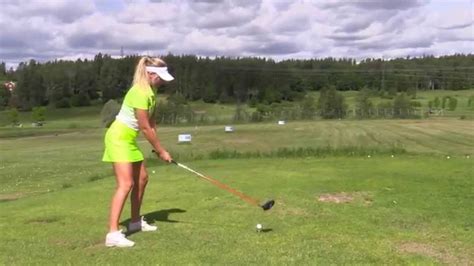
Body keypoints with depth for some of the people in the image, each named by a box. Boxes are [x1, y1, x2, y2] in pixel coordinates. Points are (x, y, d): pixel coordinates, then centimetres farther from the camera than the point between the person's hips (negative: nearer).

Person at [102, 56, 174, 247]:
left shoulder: (150, 91, 7)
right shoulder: (139, 93, -23)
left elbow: (151, 122, 9)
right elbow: (145, 127, -20)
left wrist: (158, 147, 0)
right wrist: (161, 151, -13)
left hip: (129, 138, 10)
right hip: (119, 137, -10)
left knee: (141, 178, 15)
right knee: (126, 184, -18)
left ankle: (135, 221, 30)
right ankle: (113, 234, -19)